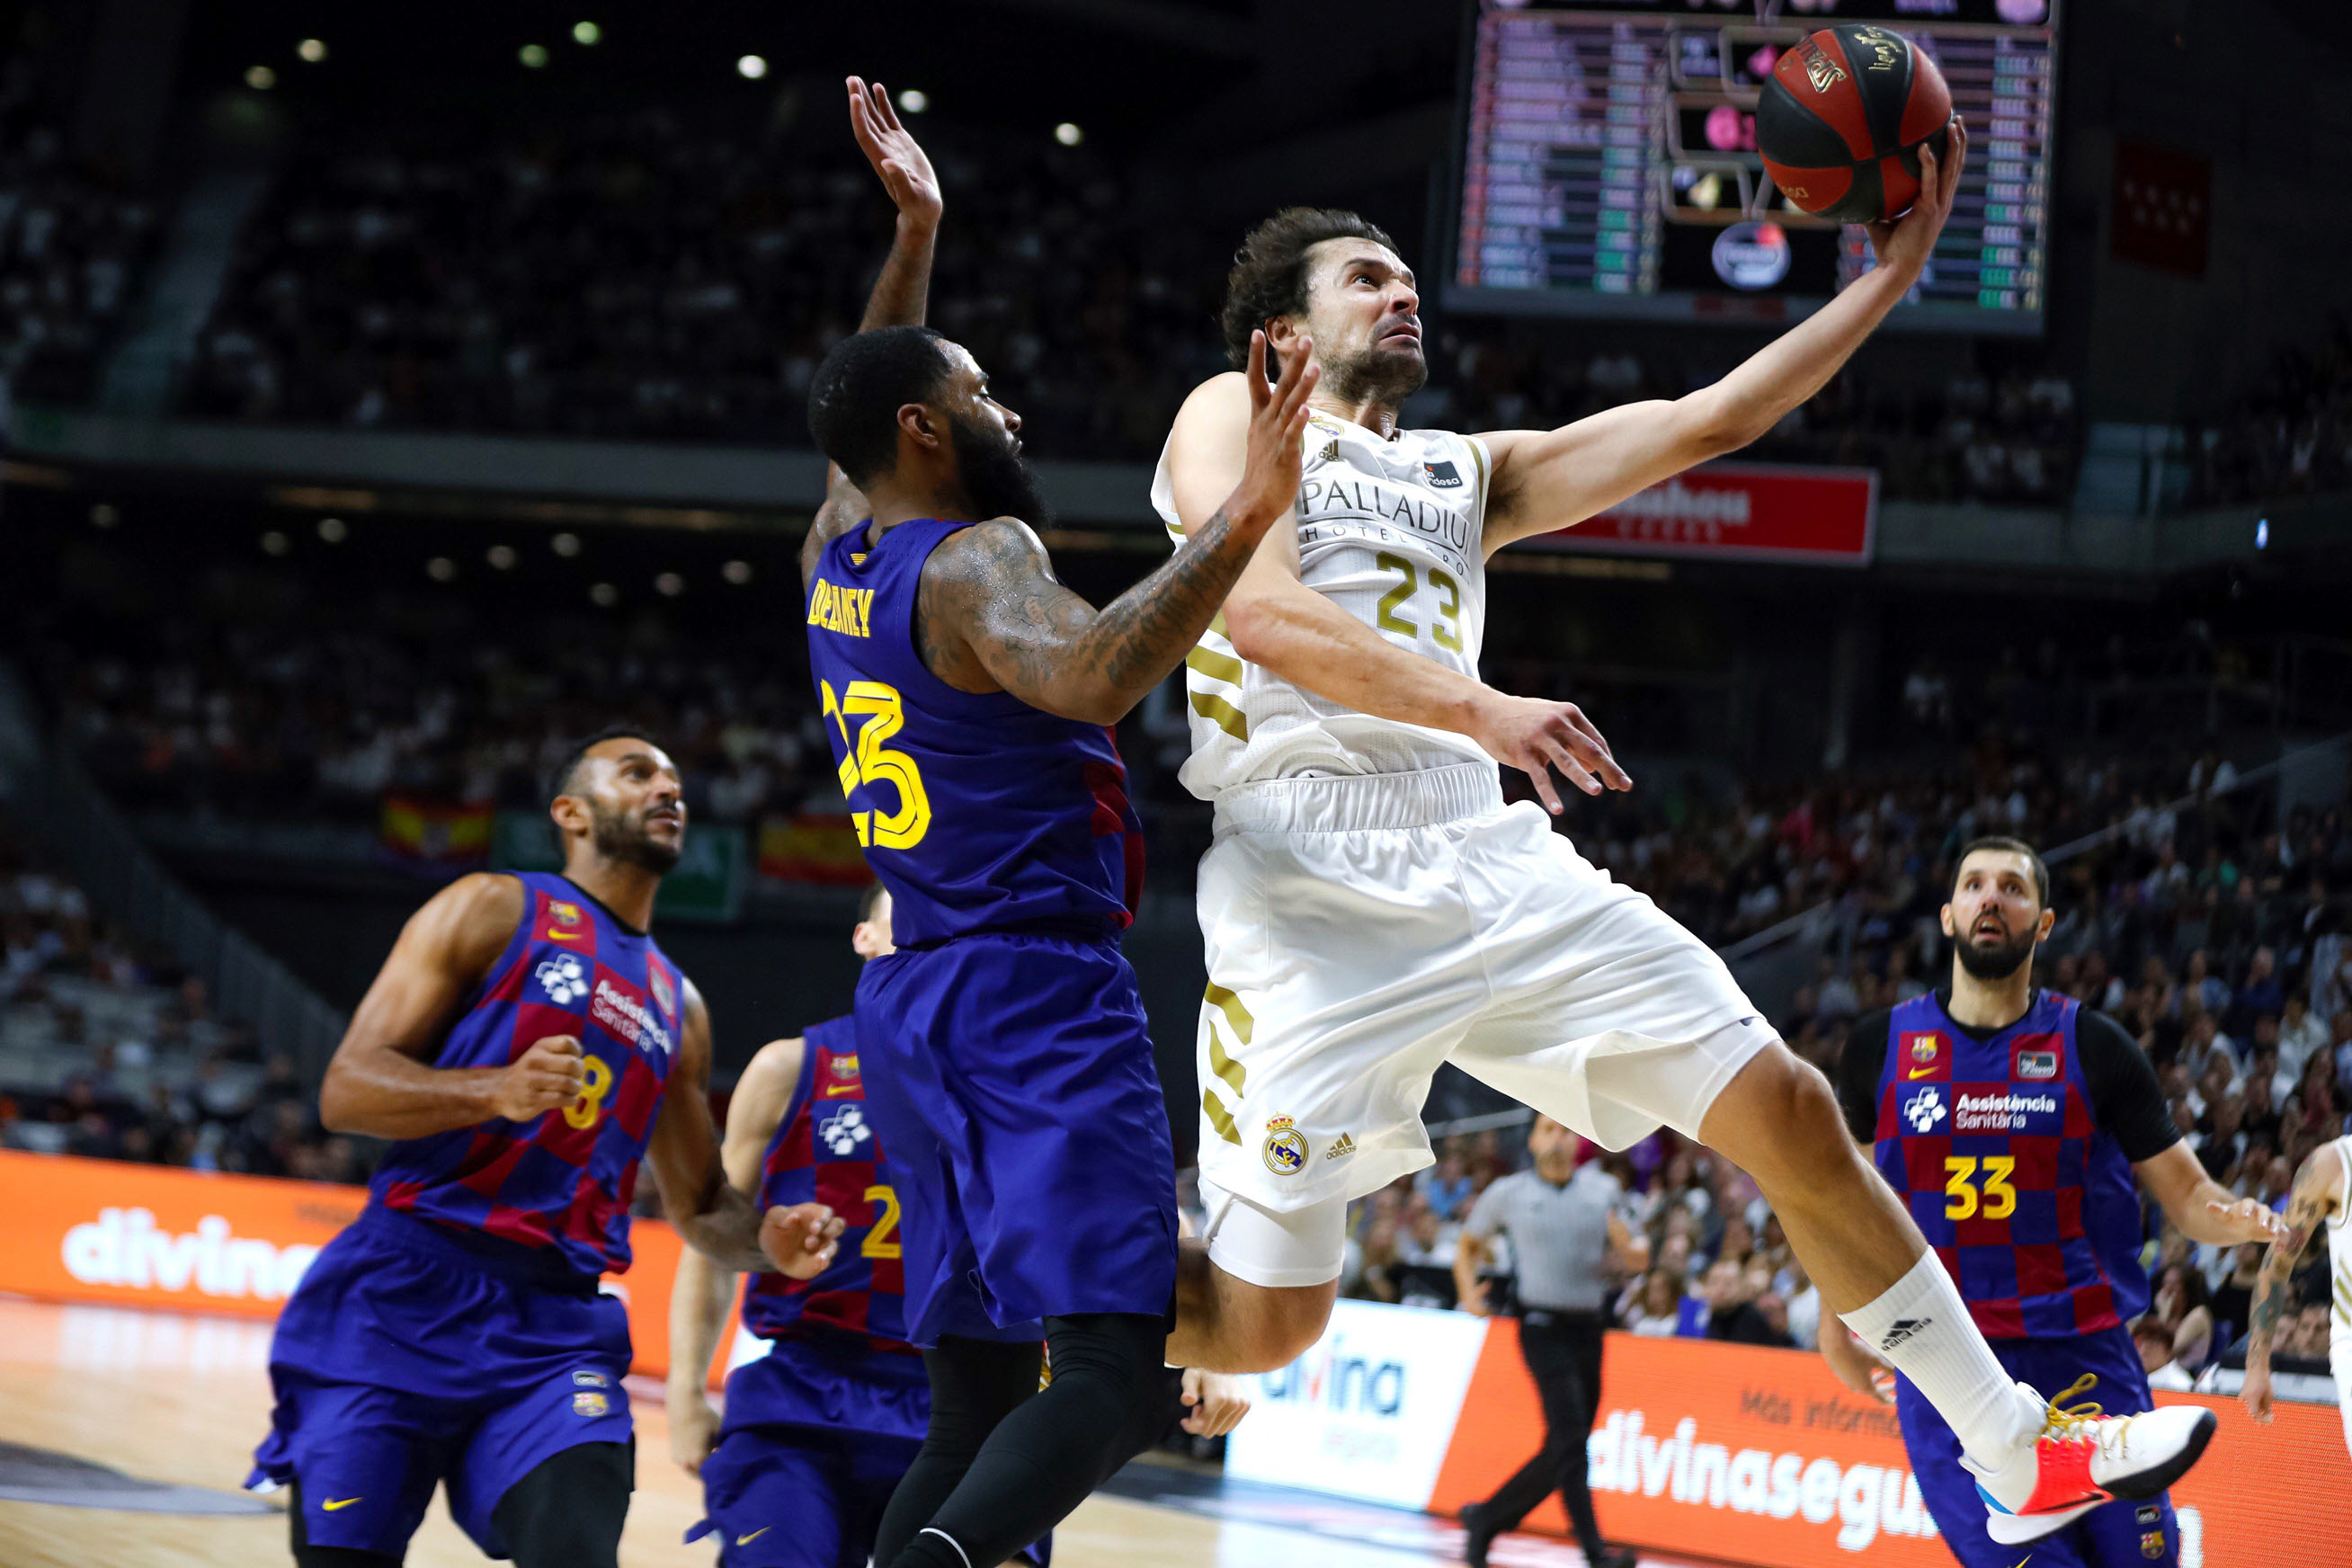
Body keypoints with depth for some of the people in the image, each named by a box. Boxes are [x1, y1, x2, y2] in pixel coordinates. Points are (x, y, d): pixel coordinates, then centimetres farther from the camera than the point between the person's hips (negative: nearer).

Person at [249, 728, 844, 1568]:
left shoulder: (678, 1006, 20)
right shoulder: (495, 911, 3)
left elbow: (698, 1201, 27)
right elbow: (345, 1088, -5)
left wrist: (765, 1239, 3)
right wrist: (496, 1092, -23)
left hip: (555, 1330, 4)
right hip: (406, 1294, -4)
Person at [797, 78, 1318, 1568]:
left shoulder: (839, 550, 14)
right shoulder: (973, 561, -11)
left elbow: (866, 417, 37)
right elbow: (1093, 674, -34)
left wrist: (912, 230, 35)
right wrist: (1247, 516, -36)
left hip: (917, 1001, 9)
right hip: (1040, 1000, -9)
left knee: (978, 1397, 11)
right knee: (1112, 1373, -18)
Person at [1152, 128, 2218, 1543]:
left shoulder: (1467, 474, 27)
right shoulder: (1234, 417, 8)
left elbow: (1708, 423, 21)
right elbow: (1263, 614, -11)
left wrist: (1892, 276, 13)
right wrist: (1481, 710, -25)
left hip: (1486, 859, 6)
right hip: (1313, 878, -6)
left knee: (1789, 1113, 1)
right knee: (1264, 1323, -12)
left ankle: (2022, 1459, 9)